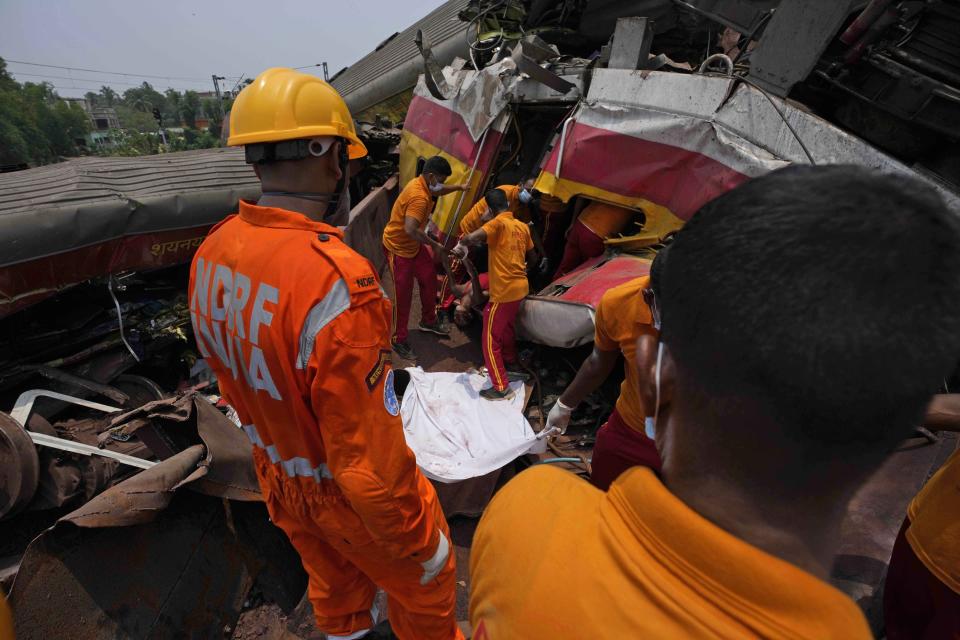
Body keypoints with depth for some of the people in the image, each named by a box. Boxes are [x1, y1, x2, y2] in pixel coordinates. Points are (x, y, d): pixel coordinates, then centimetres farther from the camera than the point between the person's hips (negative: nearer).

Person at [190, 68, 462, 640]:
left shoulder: (211, 253, -10)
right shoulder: (337, 279, -37)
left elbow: (232, 375, 3)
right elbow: (370, 458, -31)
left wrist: (280, 448, 18)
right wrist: (421, 543, -14)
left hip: (280, 479, 7)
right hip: (355, 496, -7)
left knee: (334, 585, 34)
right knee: (425, 587, 24)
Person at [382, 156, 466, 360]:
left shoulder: (423, 184, 1)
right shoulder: (419, 197, -30)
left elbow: (437, 191, 27)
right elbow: (411, 230, -41)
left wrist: (459, 187, 29)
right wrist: (435, 245, -31)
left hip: (414, 244, 10)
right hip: (397, 247, -10)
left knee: (429, 279, 16)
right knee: (403, 294, -3)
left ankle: (428, 320, 35)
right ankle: (399, 340, 11)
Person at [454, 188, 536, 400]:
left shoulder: (498, 224, -15)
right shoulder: (523, 226, 7)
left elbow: (471, 238, -31)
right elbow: (532, 256, 18)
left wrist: (461, 245, -10)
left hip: (504, 291, -8)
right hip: (520, 287, 8)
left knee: (490, 339, 1)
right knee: (506, 326, 30)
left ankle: (501, 387, 5)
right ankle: (510, 360, 49)